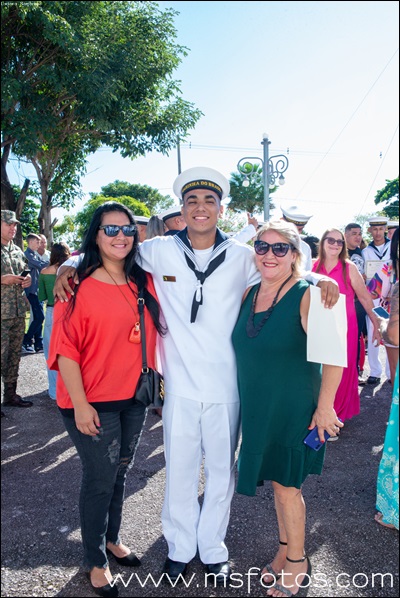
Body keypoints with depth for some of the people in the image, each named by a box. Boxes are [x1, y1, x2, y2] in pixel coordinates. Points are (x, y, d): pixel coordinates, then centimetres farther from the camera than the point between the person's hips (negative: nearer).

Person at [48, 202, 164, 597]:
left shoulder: (144, 283, 2)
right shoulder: (79, 286, -13)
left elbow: (153, 333, 13)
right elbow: (65, 349, -14)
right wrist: (80, 404, -16)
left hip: (134, 397, 5)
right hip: (94, 404, -5)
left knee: (120, 474, 20)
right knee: (100, 480, 7)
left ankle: (112, 539, 43)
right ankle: (96, 562, 30)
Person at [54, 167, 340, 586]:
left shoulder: (241, 256, -2)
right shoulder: (161, 250, -3)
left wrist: (320, 279, -9)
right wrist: (70, 267, -8)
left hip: (227, 386, 1)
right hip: (181, 386, 0)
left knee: (222, 471, 16)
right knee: (179, 470, 14)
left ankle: (213, 549, 40)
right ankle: (179, 548, 39)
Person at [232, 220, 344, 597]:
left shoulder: (307, 295, -17)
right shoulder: (249, 294, 2)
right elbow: (244, 350, 14)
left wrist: (324, 407, -19)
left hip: (293, 408, -5)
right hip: (257, 407, 6)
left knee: (286, 484, 7)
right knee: (278, 481, 19)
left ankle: (298, 562, 30)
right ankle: (285, 550, 39)